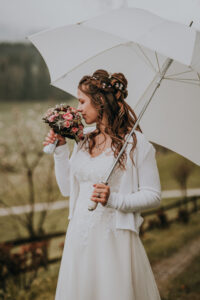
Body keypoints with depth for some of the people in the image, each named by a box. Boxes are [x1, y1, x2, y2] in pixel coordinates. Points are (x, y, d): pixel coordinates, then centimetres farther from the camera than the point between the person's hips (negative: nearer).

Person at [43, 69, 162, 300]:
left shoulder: (136, 143, -7)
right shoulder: (82, 140, 11)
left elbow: (153, 196, -8)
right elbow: (67, 189, 14)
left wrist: (114, 199, -21)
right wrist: (60, 150, 7)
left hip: (115, 237, -6)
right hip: (79, 237, 6)